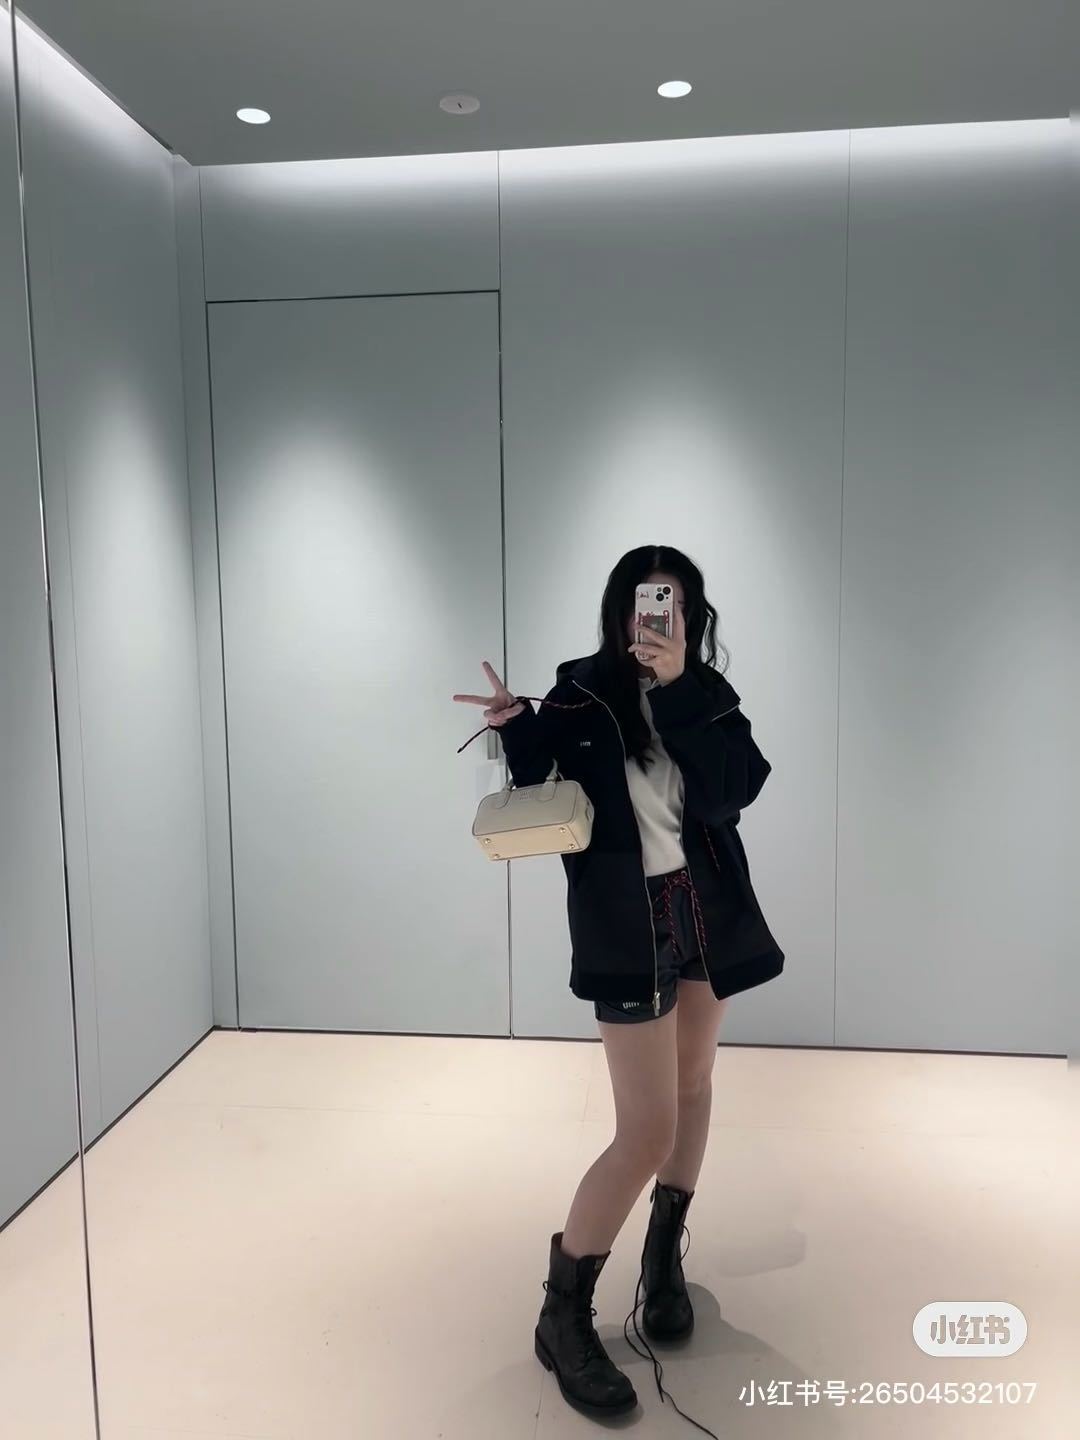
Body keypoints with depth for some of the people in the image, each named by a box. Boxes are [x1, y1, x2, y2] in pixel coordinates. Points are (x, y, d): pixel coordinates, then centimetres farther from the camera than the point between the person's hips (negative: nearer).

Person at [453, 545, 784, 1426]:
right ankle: (563, 1316, 10)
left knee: (693, 1083, 17)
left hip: (709, 908, 5)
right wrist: (517, 730, -24)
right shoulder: (581, 693, -7)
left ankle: (664, 1257, 39)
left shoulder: (706, 691, 2)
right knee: (648, 1130, -8)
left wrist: (677, 688, -23)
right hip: (629, 922, -5)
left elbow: (729, 792, -14)